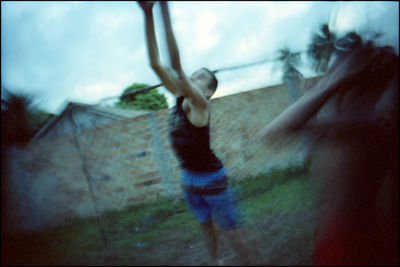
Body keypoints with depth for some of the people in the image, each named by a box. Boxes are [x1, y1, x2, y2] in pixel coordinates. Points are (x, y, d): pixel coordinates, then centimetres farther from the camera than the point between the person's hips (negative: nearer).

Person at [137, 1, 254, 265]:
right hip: (189, 179, 7)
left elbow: (176, 65, -30)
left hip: (211, 179, -7)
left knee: (232, 233, 3)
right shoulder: (180, 97, 0)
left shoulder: (199, 104, -18)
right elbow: (156, 63, -6)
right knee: (206, 226, 22)